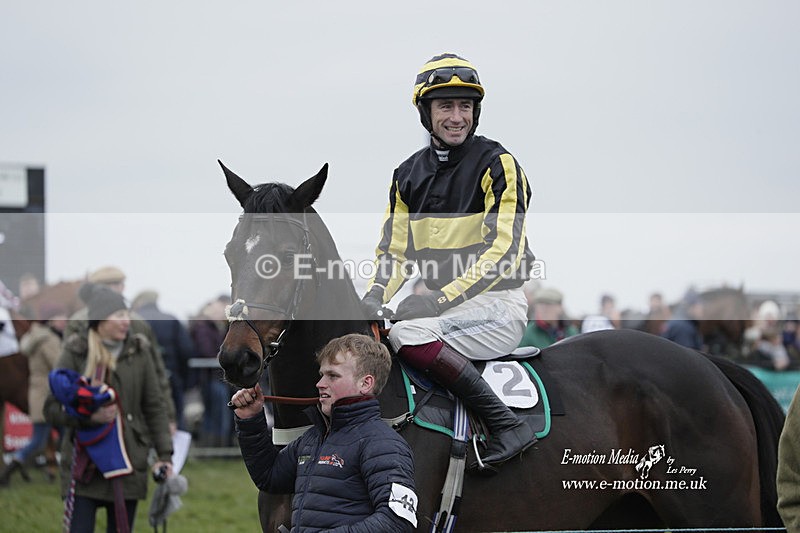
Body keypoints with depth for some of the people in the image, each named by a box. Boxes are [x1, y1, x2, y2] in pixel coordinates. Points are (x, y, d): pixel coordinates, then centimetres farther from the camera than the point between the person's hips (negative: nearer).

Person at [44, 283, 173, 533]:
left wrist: (164, 454, 2)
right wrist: (89, 416, -20)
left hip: (128, 463, 3)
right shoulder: (75, 353, -3)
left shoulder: (138, 351, 5)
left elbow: (155, 407, 9)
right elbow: (52, 408, -3)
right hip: (84, 464, -2)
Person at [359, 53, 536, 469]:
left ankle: (506, 425, -27)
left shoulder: (497, 165, -8)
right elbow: (393, 251, 14)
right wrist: (375, 295, -8)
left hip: (497, 305, -7)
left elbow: (504, 252, -17)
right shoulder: (409, 175, 12)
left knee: (409, 335, -32)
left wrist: (440, 299, -26)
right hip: (441, 305, 7)